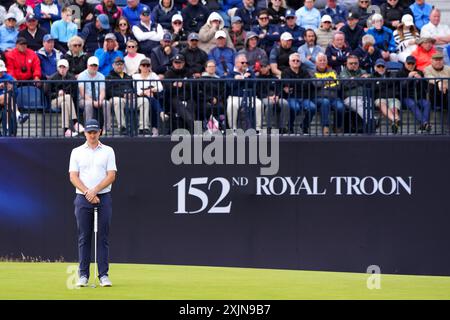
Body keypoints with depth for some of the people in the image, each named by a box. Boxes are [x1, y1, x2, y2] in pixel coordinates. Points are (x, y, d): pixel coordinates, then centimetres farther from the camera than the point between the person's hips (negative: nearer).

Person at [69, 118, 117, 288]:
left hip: (104, 198, 0)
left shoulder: (108, 151, 7)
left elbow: (111, 176, -2)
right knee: (84, 238, 1)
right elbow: (73, 177, 0)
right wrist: (87, 193, -13)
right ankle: (83, 275, 3)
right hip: (83, 198, 0)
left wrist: (95, 190, -14)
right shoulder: (77, 152, 8)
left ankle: (104, 275, 0)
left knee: (103, 237, -2)